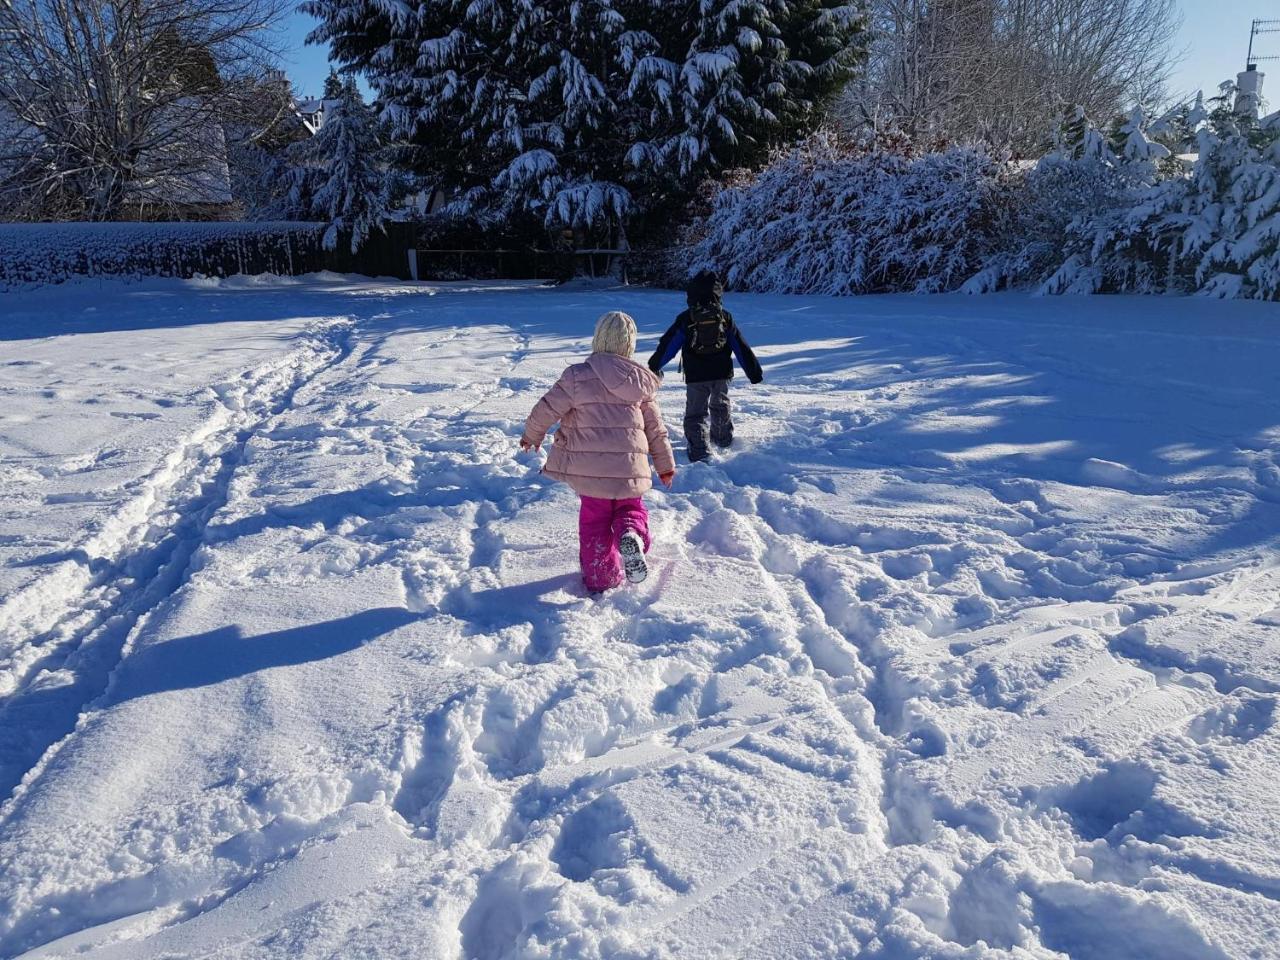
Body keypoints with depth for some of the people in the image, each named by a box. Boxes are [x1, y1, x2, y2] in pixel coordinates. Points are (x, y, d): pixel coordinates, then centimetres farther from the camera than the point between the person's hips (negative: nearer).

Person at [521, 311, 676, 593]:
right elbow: (656, 429, 12)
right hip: (630, 468, 2)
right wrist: (666, 465, 24)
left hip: (590, 468, -2)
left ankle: (601, 577, 16)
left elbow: (546, 410, -6)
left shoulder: (578, 376, -8)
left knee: (594, 520, 14)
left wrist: (532, 435, 15)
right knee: (631, 508, 21)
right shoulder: (641, 382, 5)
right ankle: (631, 535, -11)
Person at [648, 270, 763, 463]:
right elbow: (741, 347, 4)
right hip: (722, 373, 3)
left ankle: (699, 450, -11)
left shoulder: (686, 319, -6)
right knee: (720, 405, 25)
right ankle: (723, 438, 42)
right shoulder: (725, 317, 1)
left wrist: (655, 365, 8)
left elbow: (668, 344, -3)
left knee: (695, 413, 2)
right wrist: (754, 371, 10)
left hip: (695, 376, -3)